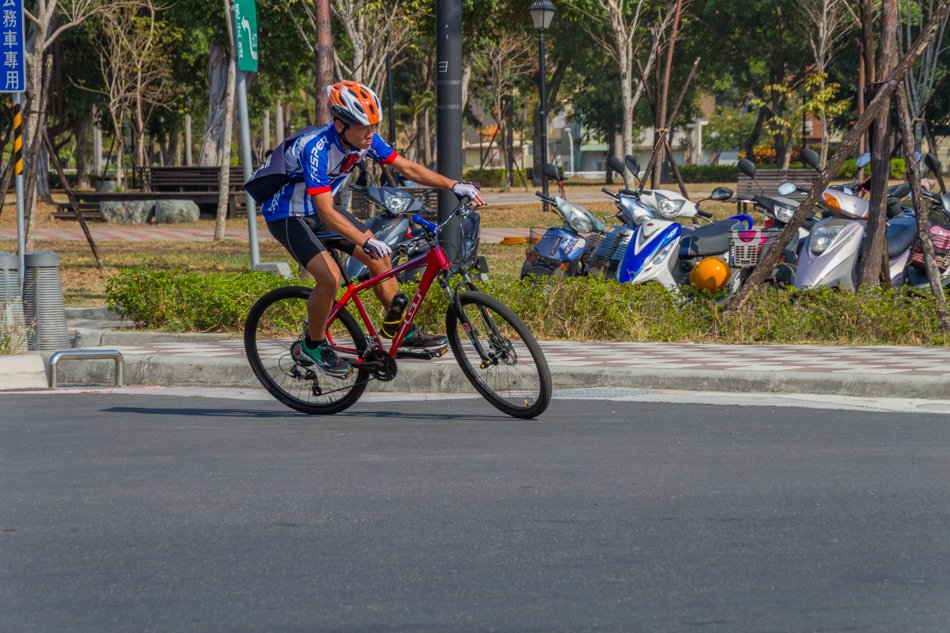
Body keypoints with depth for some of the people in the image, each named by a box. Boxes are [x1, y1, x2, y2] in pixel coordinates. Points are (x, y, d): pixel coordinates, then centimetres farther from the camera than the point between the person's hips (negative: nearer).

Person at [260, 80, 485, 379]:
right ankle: (312, 347, -1)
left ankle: (405, 332, 15)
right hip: (287, 216, -8)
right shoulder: (316, 149, -36)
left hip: (320, 209, 8)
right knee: (330, 277, -23)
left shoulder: (364, 140, -14)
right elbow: (327, 213, -38)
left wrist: (454, 185, -14)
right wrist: (367, 241, -47)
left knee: (379, 258, 1)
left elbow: (407, 167, -4)